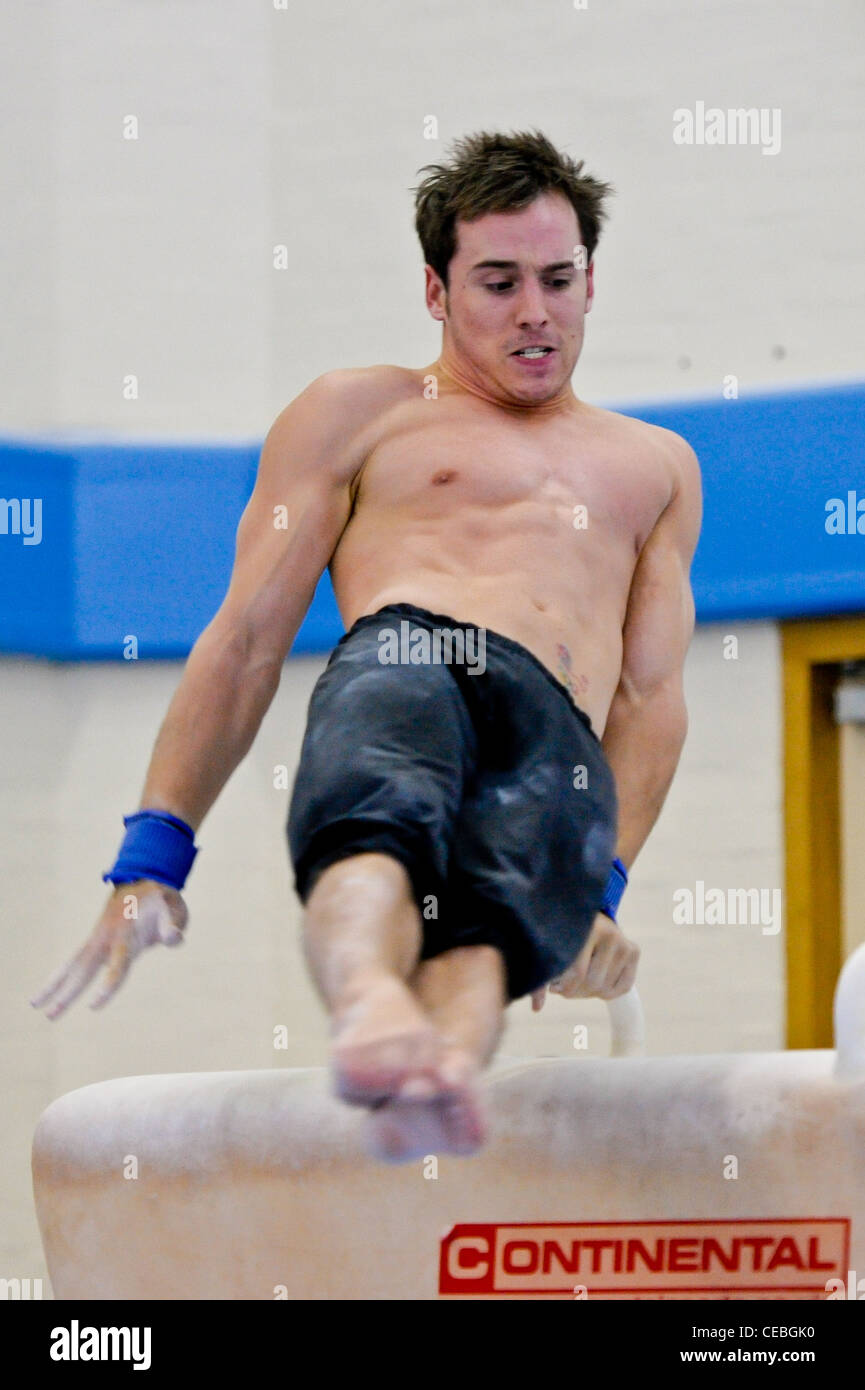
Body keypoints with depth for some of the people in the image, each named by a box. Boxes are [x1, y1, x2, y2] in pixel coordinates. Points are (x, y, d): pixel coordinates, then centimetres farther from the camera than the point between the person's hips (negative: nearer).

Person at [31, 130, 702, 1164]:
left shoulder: (655, 465, 36)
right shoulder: (357, 411, 27)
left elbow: (653, 692, 26)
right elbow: (245, 639, 19)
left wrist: (601, 889, 8)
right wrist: (152, 861, 7)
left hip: (559, 737, 2)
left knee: (488, 910, -38)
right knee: (379, 827, -43)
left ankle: (441, 1069, -70)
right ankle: (370, 1006, -74)